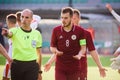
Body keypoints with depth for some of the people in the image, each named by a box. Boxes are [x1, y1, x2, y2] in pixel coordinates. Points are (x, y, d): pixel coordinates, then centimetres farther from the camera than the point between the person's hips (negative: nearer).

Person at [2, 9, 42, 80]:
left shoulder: (37, 34, 5)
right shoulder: (15, 31, -2)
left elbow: (39, 53, 11)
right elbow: (9, 34, -28)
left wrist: (39, 71, 10)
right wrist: (6, 33, -53)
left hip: (32, 66, 1)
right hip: (17, 65, 0)